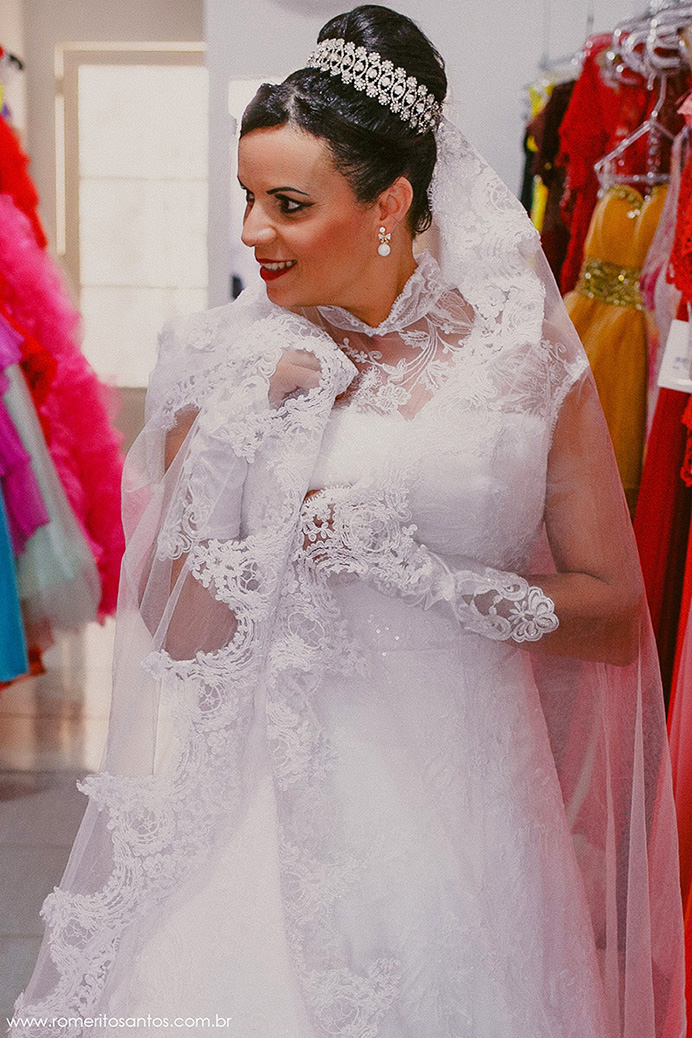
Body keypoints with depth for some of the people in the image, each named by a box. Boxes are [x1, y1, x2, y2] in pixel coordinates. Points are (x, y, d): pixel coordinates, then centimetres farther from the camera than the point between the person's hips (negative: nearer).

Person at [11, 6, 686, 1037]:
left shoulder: (527, 358, -3)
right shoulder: (234, 361, 0)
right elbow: (175, 630, -1)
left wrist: (404, 562, -14)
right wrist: (230, 434, -13)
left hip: (460, 793, 0)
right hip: (275, 790, 1)